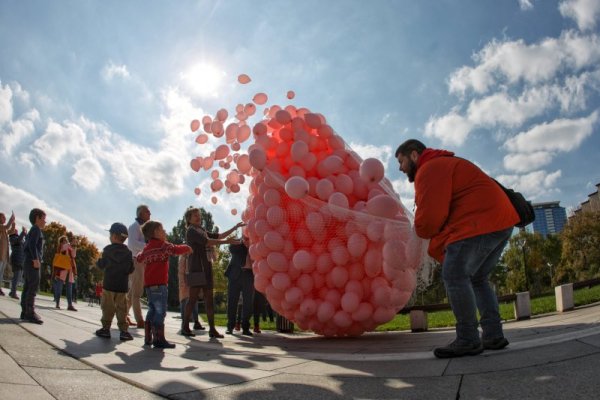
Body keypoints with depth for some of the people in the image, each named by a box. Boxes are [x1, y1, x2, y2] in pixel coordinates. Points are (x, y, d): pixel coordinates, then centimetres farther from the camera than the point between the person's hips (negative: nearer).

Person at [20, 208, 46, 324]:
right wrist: (36, 259, -23)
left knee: (27, 287, 7)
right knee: (33, 287, -14)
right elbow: (32, 244, -19)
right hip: (33, 262, -10)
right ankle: (30, 313, -18)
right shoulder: (36, 229, -5)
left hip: (28, 262, 10)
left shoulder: (32, 230, 23)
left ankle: (25, 312, 8)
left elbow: (27, 245, 24)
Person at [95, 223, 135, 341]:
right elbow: (131, 270, 1)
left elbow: (101, 265, 3)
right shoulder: (128, 252, 0)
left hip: (108, 285, -1)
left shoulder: (107, 250, -4)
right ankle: (123, 330, 1)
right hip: (122, 286, 1)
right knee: (122, 308, 4)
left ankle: (106, 328, 10)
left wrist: (97, 261, 24)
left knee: (107, 307, 7)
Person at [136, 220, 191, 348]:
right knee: (160, 311, -8)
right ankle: (159, 339, -10)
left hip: (148, 284, 8)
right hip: (159, 284, -8)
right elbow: (177, 250, -17)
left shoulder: (146, 248, 17)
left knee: (152, 310, 16)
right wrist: (187, 248, 1)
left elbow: (139, 258, 32)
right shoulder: (163, 245, -6)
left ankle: (148, 337, 20)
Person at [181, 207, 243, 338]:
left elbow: (219, 236, 19)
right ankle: (185, 327, 7)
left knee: (209, 298, 2)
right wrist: (226, 241, -18)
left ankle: (212, 329, 2)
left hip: (206, 267, 8)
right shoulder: (191, 231, -5)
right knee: (193, 297, -4)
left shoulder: (202, 231, 21)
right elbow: (207, 242, -17)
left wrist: (236, 227, 16)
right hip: (196, 267, -8)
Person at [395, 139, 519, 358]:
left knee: (454, 275, -9)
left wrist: (422, 231, 8)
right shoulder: (442, 165, 28)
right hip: (499, 221, 11)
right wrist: (440, 244, 10)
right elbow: (445, 211, 23)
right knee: (477, 279, 17)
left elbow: (430, 216, -15)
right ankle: (493, 335, 14)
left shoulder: (429, 169, -7)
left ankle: (468, 340, -7)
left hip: (481, 223, -11)